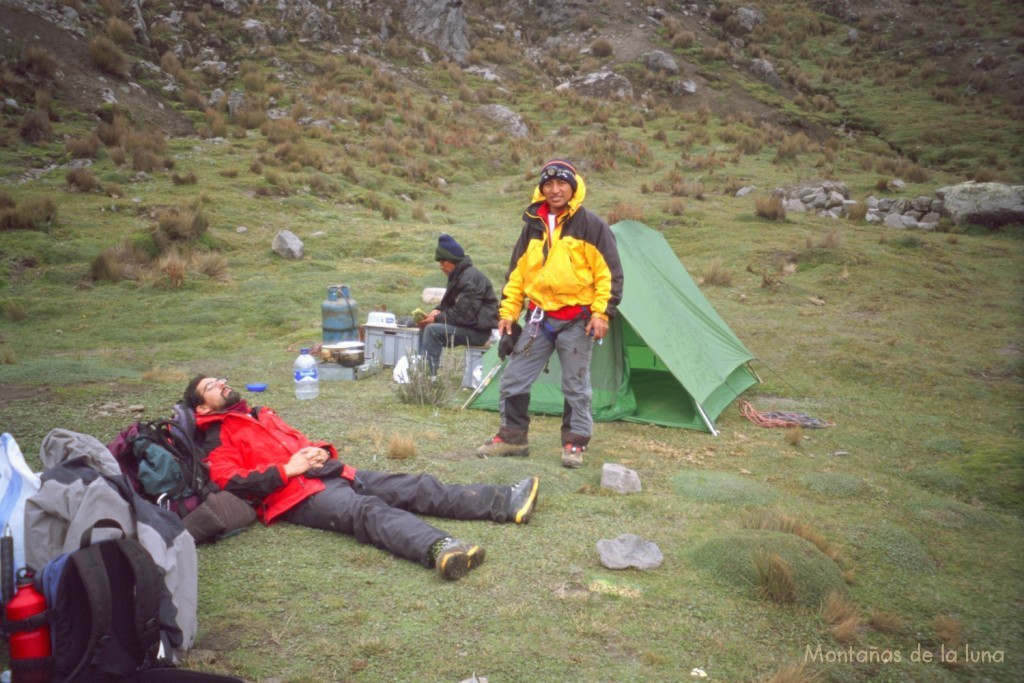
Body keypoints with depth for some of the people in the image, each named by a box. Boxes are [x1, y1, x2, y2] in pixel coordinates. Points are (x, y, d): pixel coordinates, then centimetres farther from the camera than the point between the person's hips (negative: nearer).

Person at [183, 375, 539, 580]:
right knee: (368, 510, -38)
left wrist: (320, 450, 9)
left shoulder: (261, 414, 33)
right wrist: (286, 470, -13)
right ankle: (439, 548, -65)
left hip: (331, 472, 9)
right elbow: (232, 482, -9)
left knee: (415, 487, -8)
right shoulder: (216, 441, 8)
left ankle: (505, 502, -16)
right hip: (297, 495, -8)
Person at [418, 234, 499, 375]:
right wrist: (438, 311, 0)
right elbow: (449, 303, 22)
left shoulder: (470, 279, -19)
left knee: (433, 330, -23)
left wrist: (437, 318, -17)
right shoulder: (459, 275, 13)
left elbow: (464, 314, -24)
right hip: (468, 325, 10)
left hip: (478, 331, -10)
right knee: (426, 326, 6)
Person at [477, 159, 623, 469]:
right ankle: (512, 436, 19)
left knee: (576, 385, 3)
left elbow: (609, 273, -6)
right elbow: (516, 273, 14)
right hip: (539, 317, 5)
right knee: (513, 379, 5)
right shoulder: (533, 226, 9)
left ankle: (574, 443, 17)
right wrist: (507, 312, 9)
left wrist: (602, 313, -13)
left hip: (576, 321, -4)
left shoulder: (590, 225, -5)